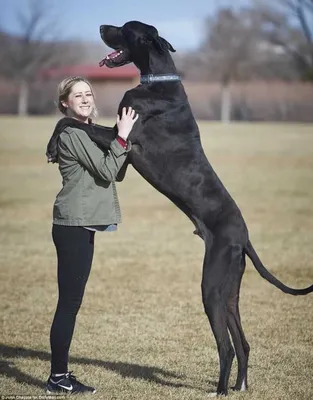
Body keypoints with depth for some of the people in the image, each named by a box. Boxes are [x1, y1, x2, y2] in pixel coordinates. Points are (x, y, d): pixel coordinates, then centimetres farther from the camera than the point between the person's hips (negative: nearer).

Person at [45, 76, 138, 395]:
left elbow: (114, 172, 14)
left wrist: (123, 135, 5)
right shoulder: (72, 135, -12)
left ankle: (60, 374, 17)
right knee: (69, 301, -8)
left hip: (81, 226, 10)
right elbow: (107, 171, -18)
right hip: (73, 227, -10)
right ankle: (58, 378, -3)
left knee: (71, 302, 11)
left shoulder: (89, 133, 18)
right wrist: (122, 136, -17)